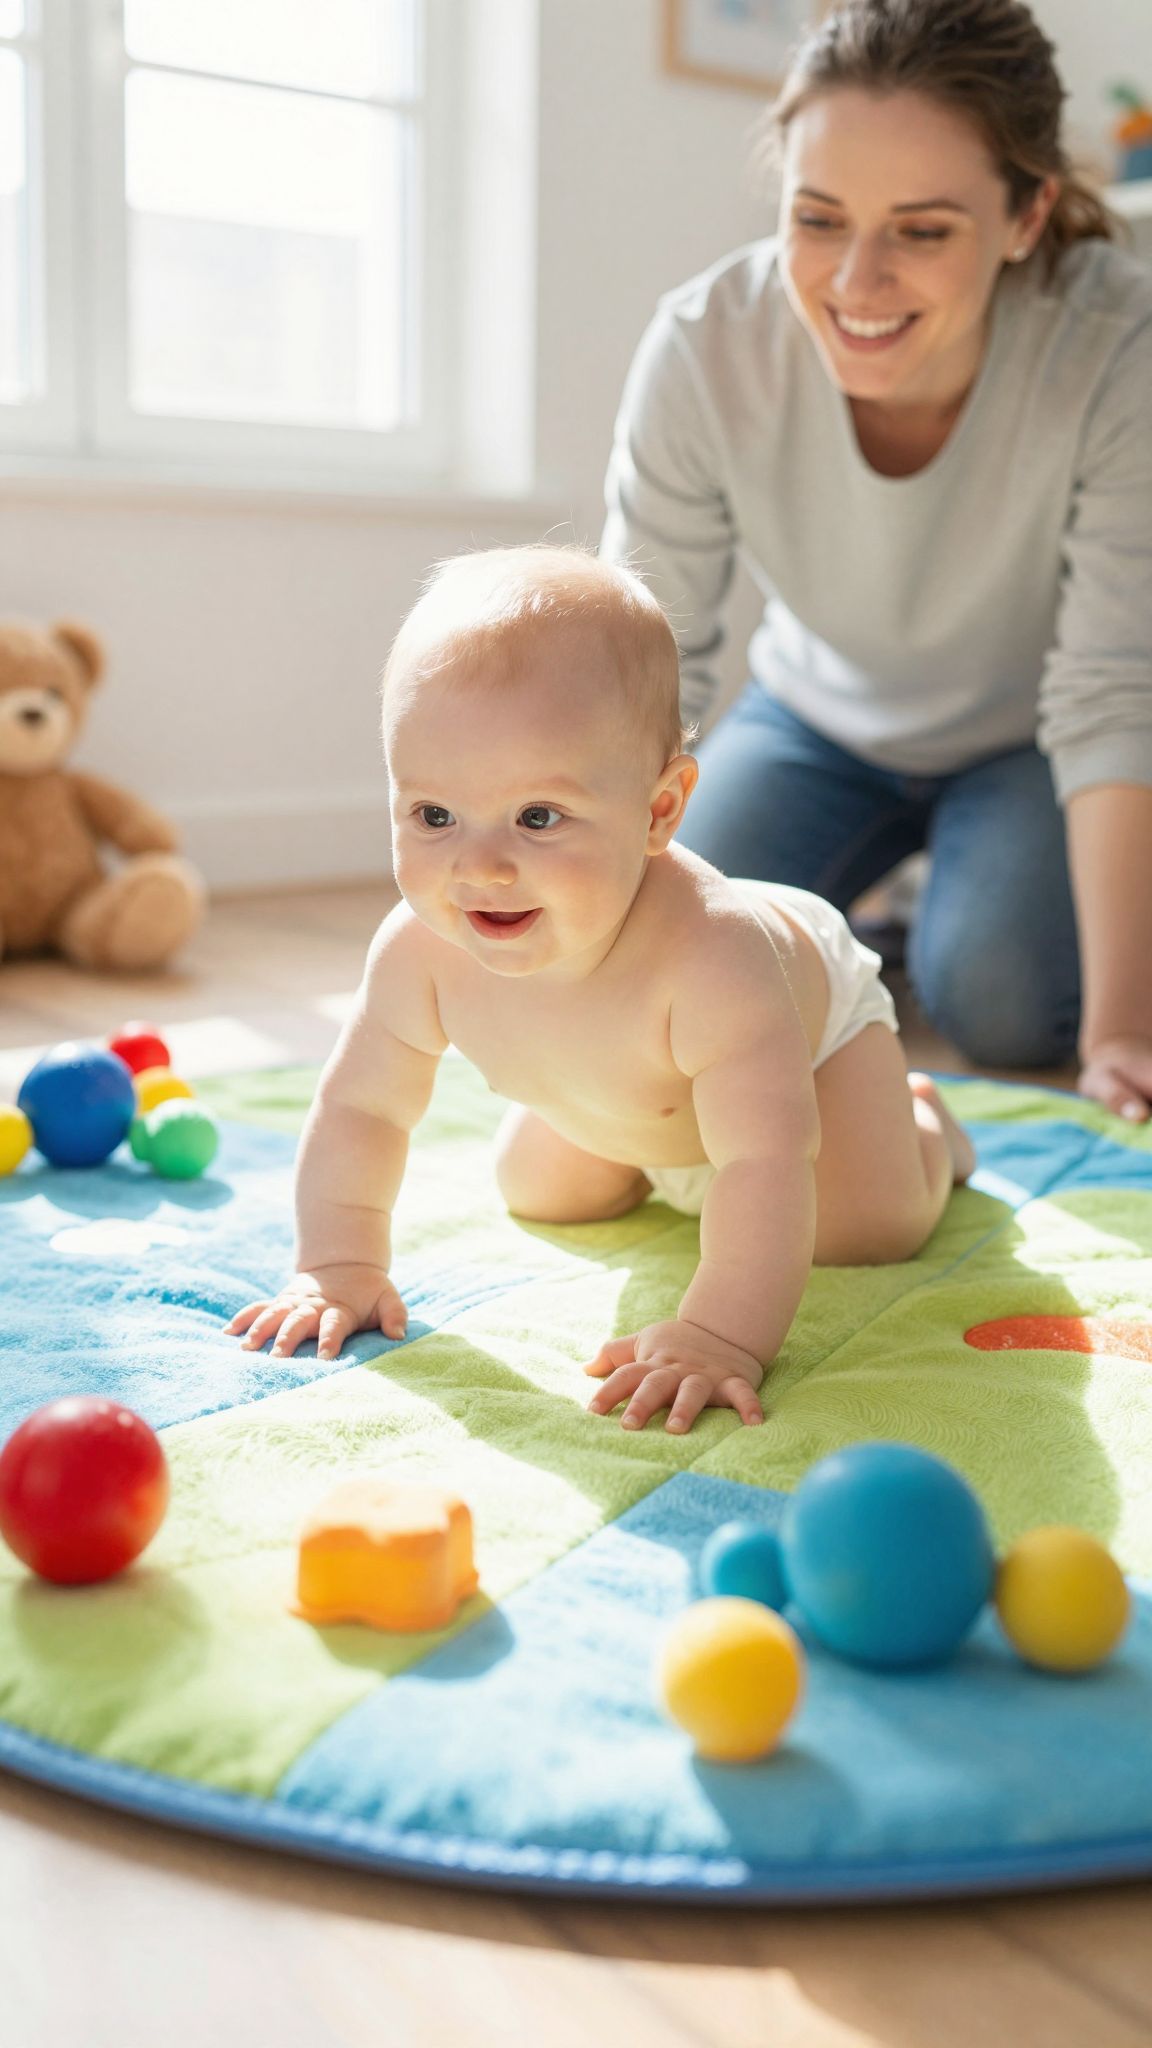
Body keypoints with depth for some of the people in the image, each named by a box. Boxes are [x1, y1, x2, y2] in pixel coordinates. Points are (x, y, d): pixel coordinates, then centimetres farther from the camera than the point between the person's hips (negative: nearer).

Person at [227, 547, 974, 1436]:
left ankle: (917, 1115, 24)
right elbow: (360, 1106, -20)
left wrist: (721, 1337, -60)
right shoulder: (424, 953, -36)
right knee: (538, 1194, 16)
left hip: (815, 1009, -4)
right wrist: (338, 1266, -24)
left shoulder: (708, 955, -52)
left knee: (870, 1229, -10)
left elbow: (767, 1167, -53)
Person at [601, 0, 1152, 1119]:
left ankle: (950, 900, 13)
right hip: (821, 720, 2)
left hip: (1025, 740, -1)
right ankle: (847, 921, 19)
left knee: (1000, 1004, -24)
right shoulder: (705, 345, -28)